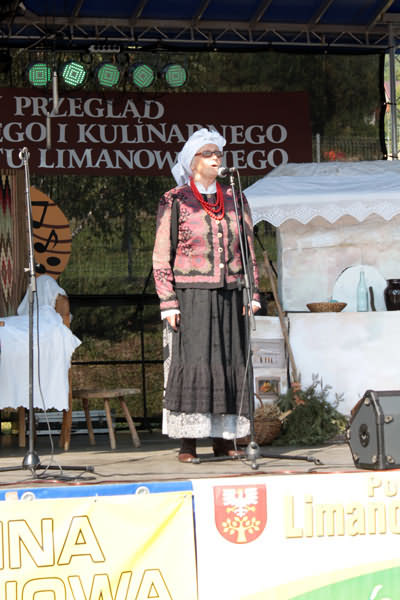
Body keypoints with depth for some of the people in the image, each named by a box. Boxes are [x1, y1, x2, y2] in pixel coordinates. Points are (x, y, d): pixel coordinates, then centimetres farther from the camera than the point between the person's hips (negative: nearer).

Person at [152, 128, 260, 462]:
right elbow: (162, 256, 0)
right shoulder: (174, 201, 2)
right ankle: (187, 442, -7)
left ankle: (224, 438, 8)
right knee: (192, 360, -10)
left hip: (229, 293, 4)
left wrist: (253, 292, 8)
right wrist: (168, 301, -8)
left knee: (231, 360, 1)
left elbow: (249, 250, 17)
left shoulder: (234, 200, 14)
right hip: (192, 294, -4)